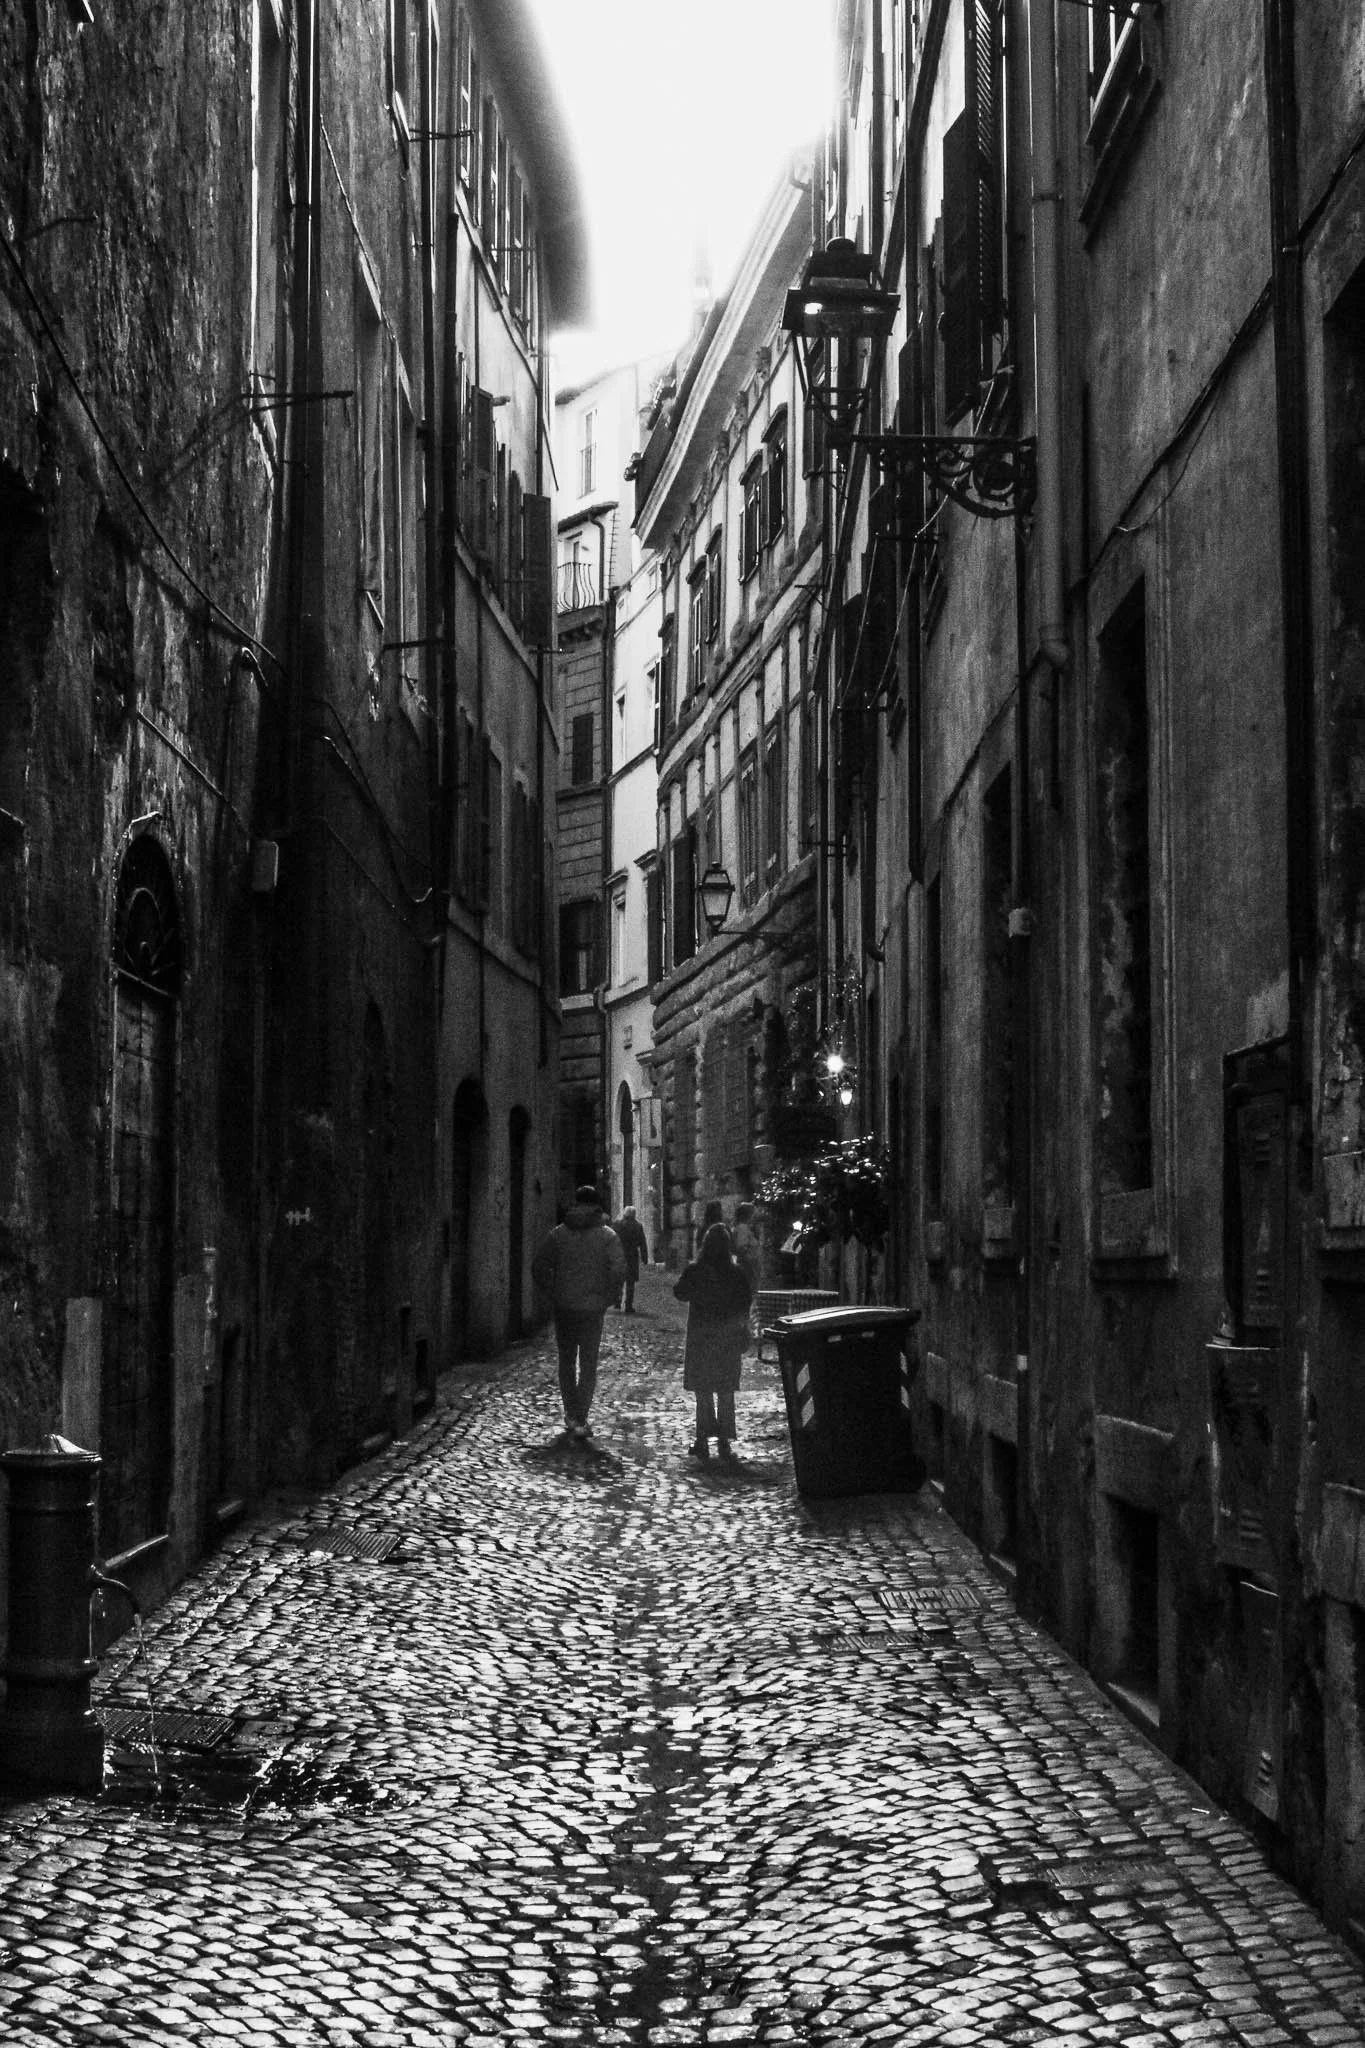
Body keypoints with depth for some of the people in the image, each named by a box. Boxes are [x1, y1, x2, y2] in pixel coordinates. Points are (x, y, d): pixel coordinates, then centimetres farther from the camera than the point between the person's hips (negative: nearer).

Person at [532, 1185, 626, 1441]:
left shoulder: (558, 1233, 2)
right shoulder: (607, 1235, -4)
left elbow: (538, 1266, -2)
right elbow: (619, 1269, -14)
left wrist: (551, 1293, 6)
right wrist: (607, 1296, -3)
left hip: (563, 1307, 2)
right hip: (592, 1308, -2)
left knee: (566, 1361, 17)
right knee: (588, 1365, 4)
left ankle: (571, 1416, 20)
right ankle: (580, 1420, -5)